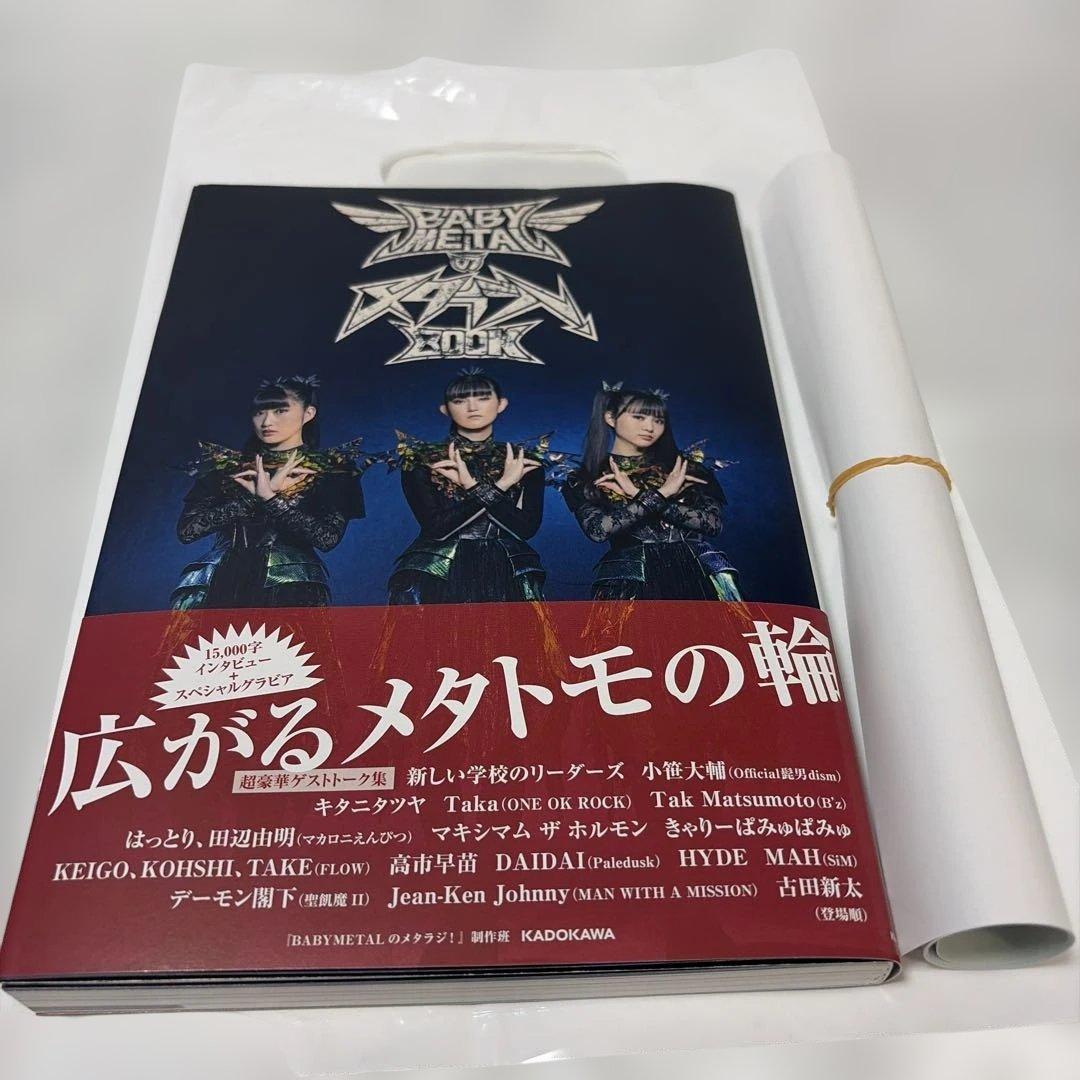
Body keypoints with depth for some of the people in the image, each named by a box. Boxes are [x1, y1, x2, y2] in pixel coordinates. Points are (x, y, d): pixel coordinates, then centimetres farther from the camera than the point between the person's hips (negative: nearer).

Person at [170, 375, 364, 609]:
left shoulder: (331, 469, 8)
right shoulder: (224, 465, 16)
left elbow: (328, 537, -7)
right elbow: (186, 529, 2)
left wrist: (270, 497, -6)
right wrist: (257, 496, -3)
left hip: (288, 589, -2)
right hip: (219, 584, 2)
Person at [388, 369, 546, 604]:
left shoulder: (524, 462, 6)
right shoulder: (420, 460, 1)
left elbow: (526, 528, -5)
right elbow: (435, 527, -10)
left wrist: (474, 486, -13)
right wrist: (499, 486, -11)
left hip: (505, 577, 1)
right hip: (434, 578, -1)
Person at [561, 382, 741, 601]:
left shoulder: (684, 467, 12)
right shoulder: (583, 480, 7)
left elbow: (714, 522, -1)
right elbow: (597, 530, -9)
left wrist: (639, 496, -5)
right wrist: (659, 494, -6)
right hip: (631, 582, -1)